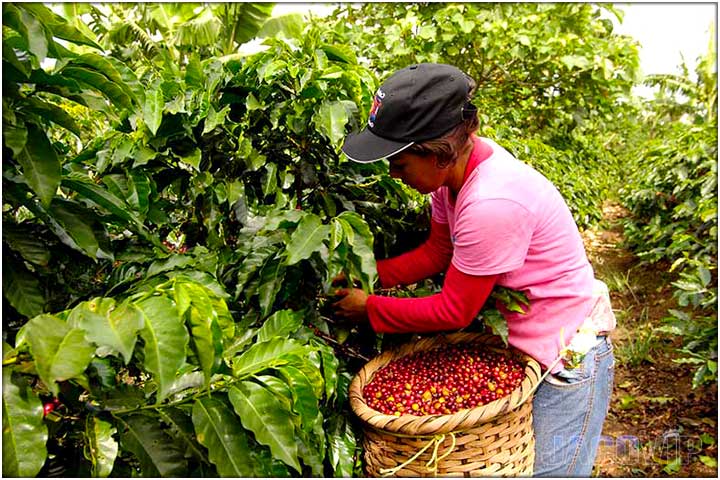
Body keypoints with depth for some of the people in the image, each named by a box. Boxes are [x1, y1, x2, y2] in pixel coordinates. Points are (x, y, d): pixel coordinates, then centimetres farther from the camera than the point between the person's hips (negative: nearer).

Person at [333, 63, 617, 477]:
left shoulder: (492, 204, -34)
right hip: (525, 343, 8)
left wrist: (369, 308, -12)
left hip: (569, 358, -8)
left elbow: (454, 311, -22)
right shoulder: (456, 166, -8)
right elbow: (437, 252, 4)